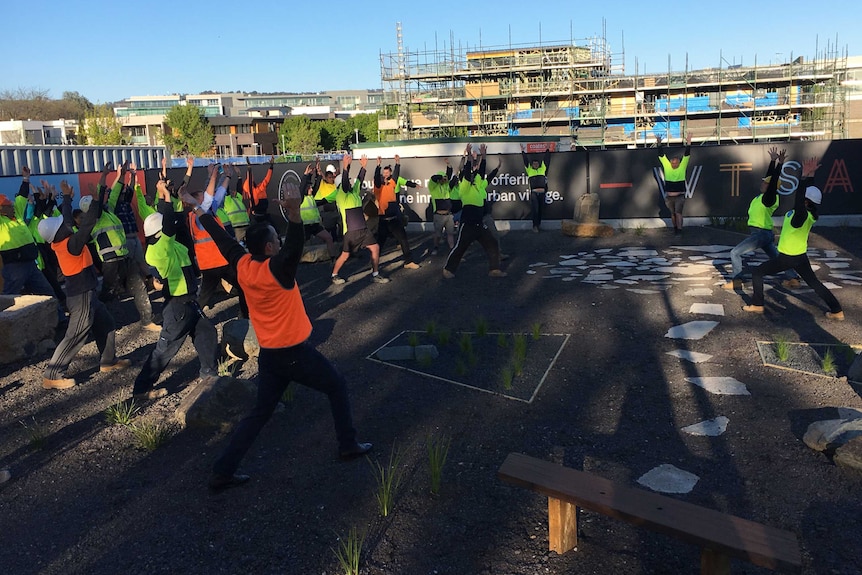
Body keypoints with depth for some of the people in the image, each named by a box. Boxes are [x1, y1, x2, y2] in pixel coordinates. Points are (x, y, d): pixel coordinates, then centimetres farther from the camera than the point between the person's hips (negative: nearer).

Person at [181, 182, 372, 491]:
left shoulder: (242, 266, -2)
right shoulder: (277, 269, -21)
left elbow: (222, 238, 11)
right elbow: (295, 245, -38)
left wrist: (198, 209, 24)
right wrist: (293, 211, -55)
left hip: (268, 356, 7)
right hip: (295, 353, -6)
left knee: (259, 413, 15)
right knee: (337, 386, 15)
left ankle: (223, 471, 14)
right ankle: (348, 445, 23)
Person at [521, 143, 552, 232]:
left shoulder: (543, 168, 13)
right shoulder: (529, 169, 8)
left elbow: (546, 159, 17)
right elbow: (525, 160, 10)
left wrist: (547, 150, 20)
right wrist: (523, 151, 11)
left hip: (542, 192, 2)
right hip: (533, 193, -2)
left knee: (540, 210, 8)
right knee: (535, 210, -9)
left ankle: (539, 224, 19)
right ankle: (535, 226, -7)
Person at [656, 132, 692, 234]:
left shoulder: (682, 167, -1)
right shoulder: (667, 166, 1)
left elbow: (686, 155, -7)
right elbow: (661, 155, 0)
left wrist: (688, 143, -16)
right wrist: (659, 143, -7)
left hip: (679, 196, -2)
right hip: (669, 197, 2)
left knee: (678, 213, -7)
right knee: (672, 213, 13)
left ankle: (679, 229, -6)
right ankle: (675, 228, 26)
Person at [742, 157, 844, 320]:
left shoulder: (800, 216, -28)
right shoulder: (810, 215, -5)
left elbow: (799, 200, -45)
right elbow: (809, 191, 7)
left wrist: (805, 175, -46)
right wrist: (810, 174, 2)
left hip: (787, 259, -8)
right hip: (801, 257, 8)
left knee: (757, 273, 5)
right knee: (815, 283, 19)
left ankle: (757, 305, 8)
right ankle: (837, 311, 17)